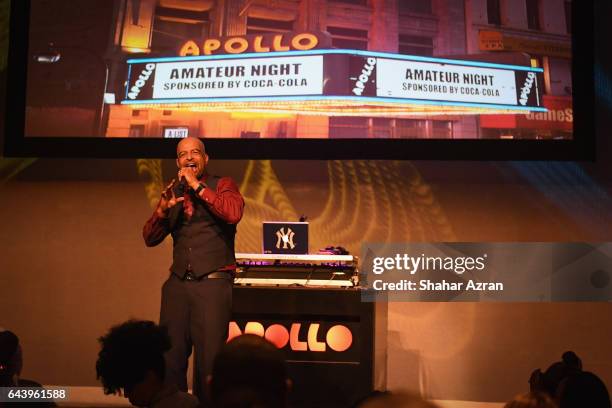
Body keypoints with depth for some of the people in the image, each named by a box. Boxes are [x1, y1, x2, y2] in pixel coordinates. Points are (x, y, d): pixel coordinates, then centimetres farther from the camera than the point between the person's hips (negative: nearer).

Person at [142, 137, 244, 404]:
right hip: (177, 283, 4)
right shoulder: (173, 193, 17)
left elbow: (234, 213, -14)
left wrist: (198, 187, -10)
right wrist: (163, 209, -5)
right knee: (170, 355, 2)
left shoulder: (222, 185, 8)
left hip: (212, 282, -4)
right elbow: (150, 238, 14)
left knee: (209, 357, -6)